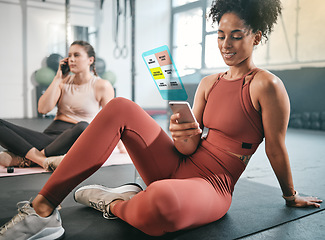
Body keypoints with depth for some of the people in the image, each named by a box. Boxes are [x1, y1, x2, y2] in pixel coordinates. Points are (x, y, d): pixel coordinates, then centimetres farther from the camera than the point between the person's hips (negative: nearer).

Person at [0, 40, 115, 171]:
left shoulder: (102, 86, 4)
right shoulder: (64, 81, 15)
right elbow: (43, 109, 3)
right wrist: (58, 78, 3)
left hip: (72, 141, -4)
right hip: (49, 135, 4)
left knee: (83, 127, -41)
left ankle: (24, 158, -27)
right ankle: (43, 160, -32)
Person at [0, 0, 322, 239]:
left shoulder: (266, 85, -10)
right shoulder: (208, 83, 10)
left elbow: (276, 149, -1)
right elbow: (190, 148, 5)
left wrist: (291, 196, 9)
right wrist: (183, 137, -18)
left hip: (211, 187, -6)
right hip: (178, 167, 7)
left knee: (158, 201, -44)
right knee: (120, 108, -14)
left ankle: (116, 204, -5)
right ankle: (43, 208, -16)